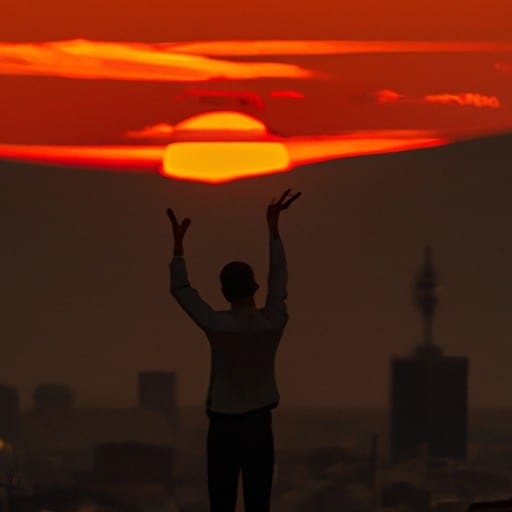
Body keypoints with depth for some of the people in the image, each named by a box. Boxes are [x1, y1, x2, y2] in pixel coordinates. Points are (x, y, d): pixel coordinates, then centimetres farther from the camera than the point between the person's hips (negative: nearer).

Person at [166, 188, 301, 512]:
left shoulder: (217, 327, -12)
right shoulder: (274, 322, -7)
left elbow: (181, 289, -1)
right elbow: (279, 275, 6)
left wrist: (178, 241, 6)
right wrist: (273, 225, 15)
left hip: (223, 426, -2)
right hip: (259, 425, 2)